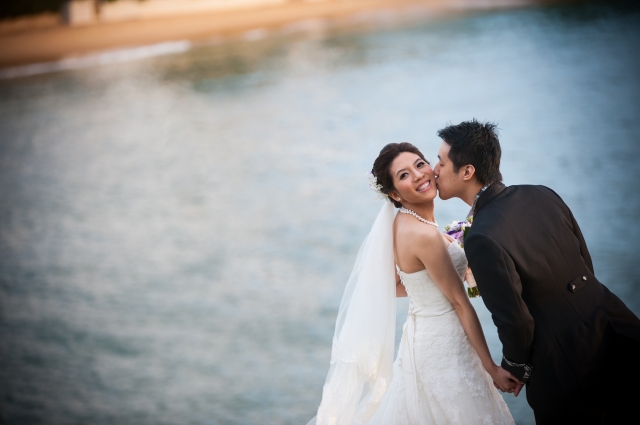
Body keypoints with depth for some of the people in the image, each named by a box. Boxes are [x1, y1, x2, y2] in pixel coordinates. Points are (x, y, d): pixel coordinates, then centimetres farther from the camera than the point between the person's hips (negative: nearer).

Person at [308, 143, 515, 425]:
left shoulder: (401, 224, 1)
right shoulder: (424, 235, -24)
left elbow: (393, 286, 12)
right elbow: (460, 304, -20)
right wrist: (492, 368, -14)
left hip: (421, 335, 8)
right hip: (443, 346, -8)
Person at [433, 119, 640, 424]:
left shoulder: (482, 239, -24)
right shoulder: (543, 194, -2)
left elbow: (514, 320, -20)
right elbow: (585, 264, 6)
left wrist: (515, 368, -1)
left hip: (567, 371, -6)